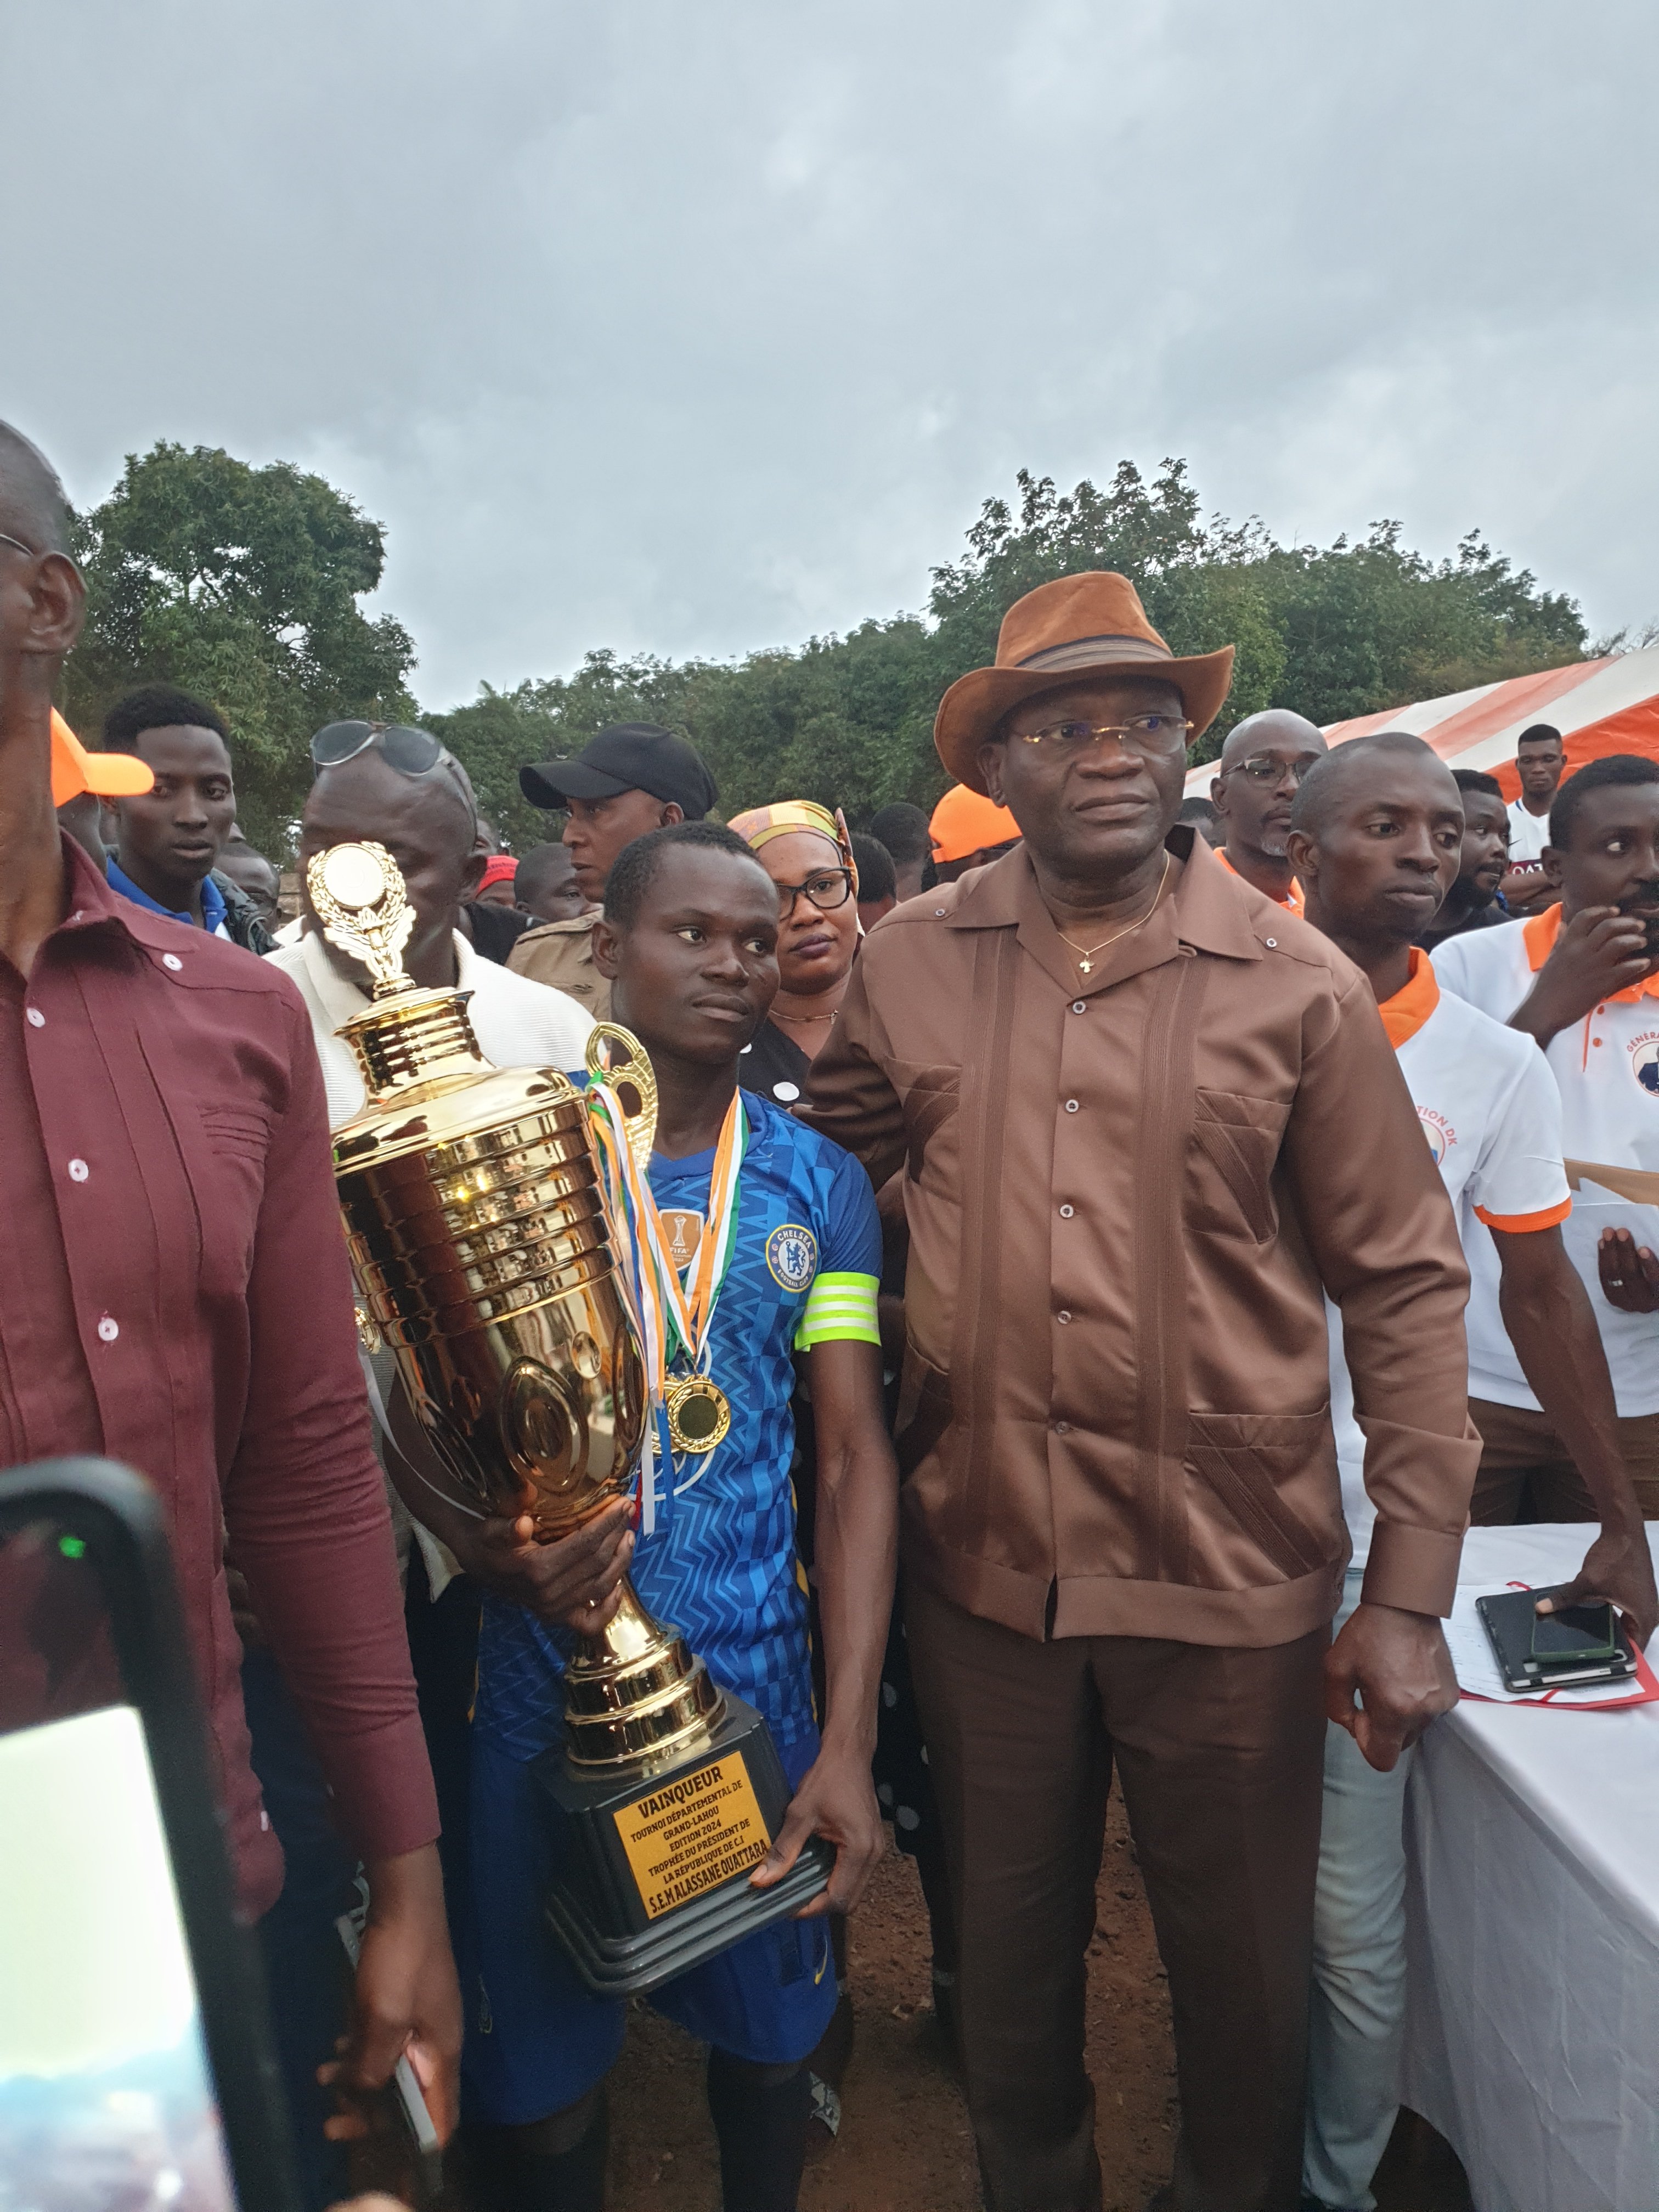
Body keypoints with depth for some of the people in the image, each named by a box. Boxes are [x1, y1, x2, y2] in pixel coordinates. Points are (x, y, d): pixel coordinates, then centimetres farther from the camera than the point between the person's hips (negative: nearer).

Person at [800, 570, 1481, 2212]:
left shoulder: (1298, 984, -7)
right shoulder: (907, 964, -1)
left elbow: (1404, 1286, -5)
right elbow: (822, 1177, 14)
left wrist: (1410, 1592, -7)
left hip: (1235, 1580, -1)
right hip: (981, 1564, 2)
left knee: (1243, 1972, 20)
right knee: (1007, 1955, 23)